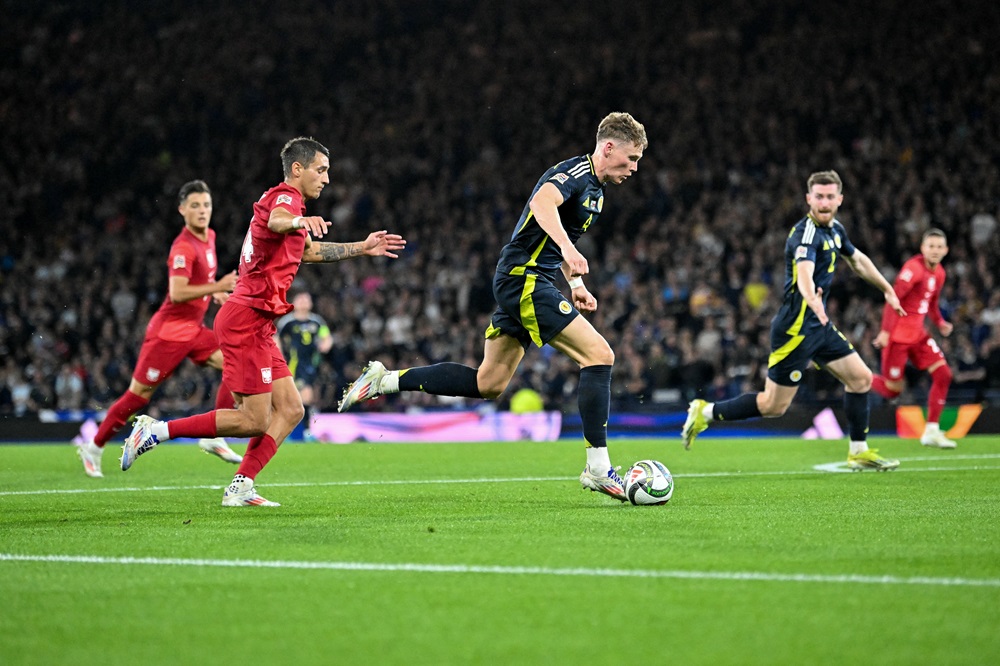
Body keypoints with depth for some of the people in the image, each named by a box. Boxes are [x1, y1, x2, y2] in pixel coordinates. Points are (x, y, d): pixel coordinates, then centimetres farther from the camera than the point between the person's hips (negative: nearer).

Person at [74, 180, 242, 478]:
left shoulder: (209, 236, 8)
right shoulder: (183, 247, -20)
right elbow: (177, 293, -30)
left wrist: (215, 293, 11)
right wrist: (216, 287, -31)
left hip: (194, 328, 8)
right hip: (169, 329, -8)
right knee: (139, 393, -3)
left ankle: (213, 437, -2)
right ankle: (94, 446, 13)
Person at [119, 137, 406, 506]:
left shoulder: (283, 201, 22)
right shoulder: (285, 197, -9)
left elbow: (309, 250, 41)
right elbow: (274, 222, -36)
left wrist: (361, 248, 40)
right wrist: (298, 221, -58)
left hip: (256, 326, 10)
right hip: (247, 320, -10)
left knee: (290, 410, 5)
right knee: (254, 421, -10)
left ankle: (241, 487, 1)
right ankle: (158, 430, -6)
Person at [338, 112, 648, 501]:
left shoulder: (595, 187, 19)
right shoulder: (576, 171, -12)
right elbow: (543, 202, -32)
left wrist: (575, 284, 22)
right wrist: (568, 249, -45)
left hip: (521, 281, 10)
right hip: (524, 278, -10)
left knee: (488, 384, 10)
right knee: (599, 354, -15)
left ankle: (384, 380, 14)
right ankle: (597, 468, -14)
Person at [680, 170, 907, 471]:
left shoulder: (835, 229, 8)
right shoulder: (806, 233, -22)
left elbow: (857, 260, 29)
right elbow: (804, 274, -42)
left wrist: (888, 290, 35)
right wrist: (813, 301, -62)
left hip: (820, 325, 9)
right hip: (796, 328, -9)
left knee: (861, 378, 6)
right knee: (773, 406, -4)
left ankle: (859, 452, 16)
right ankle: (706, 412, 10)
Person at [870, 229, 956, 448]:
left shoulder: (939, 273, 10)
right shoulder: (914, 268, -17)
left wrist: (940, 322, 4)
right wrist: (885, 331, -26)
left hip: (918, 334, 8)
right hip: (898, 334, -8)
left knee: (943, 374, -4)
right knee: (892, 389, -6)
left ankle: (931, 431, 1)